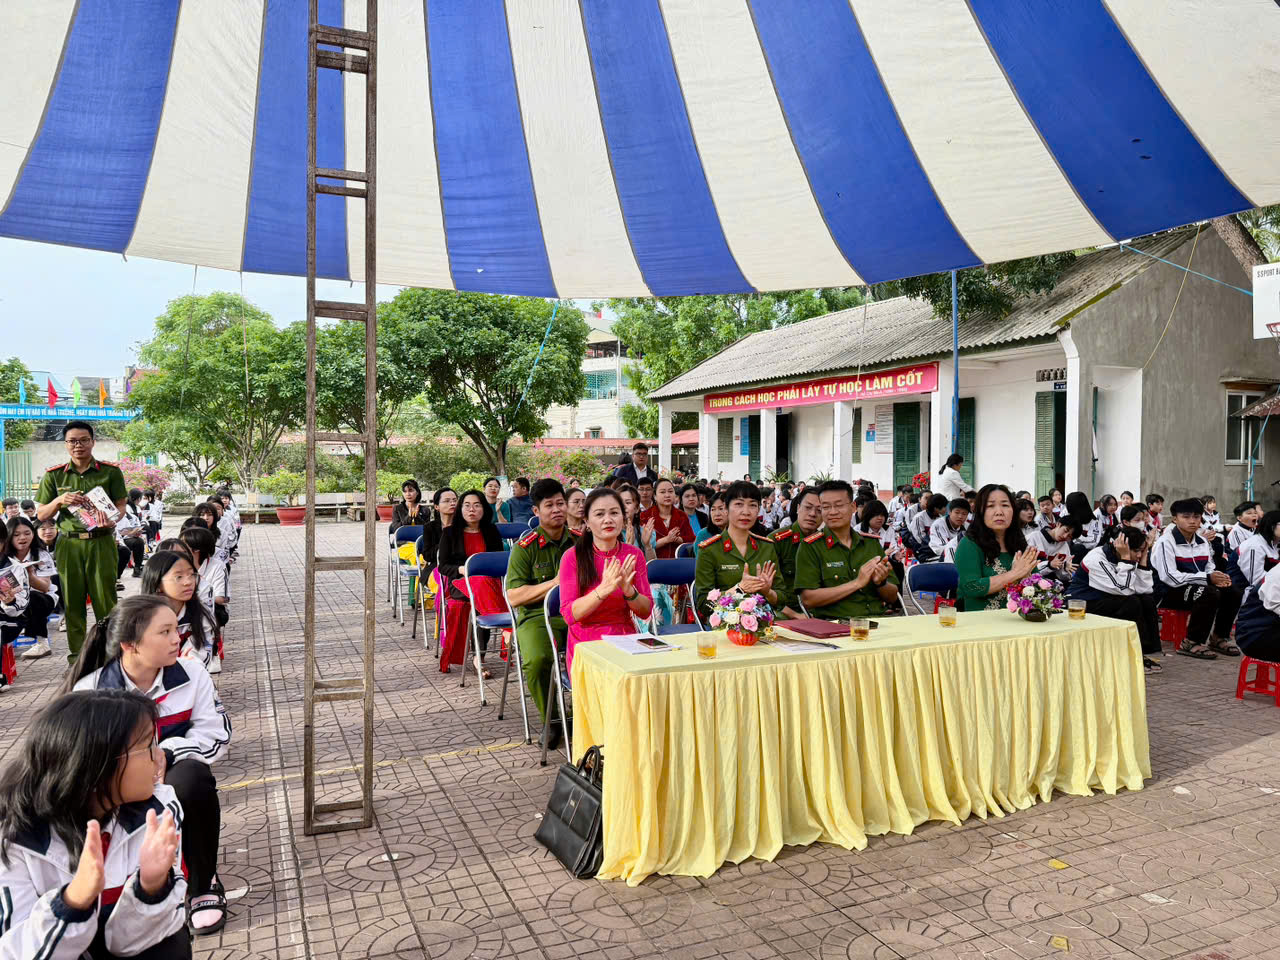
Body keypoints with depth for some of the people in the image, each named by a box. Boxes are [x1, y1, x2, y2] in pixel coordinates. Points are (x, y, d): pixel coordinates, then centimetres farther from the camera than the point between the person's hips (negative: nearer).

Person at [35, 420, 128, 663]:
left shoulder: (110, 471, 2)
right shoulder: (54, 475, 7)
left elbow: (121, 505, 5)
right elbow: (41, 514, 10)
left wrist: (112, 520, -16)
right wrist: (60, 501, -10)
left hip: (101, 542, -2)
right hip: (69, 544, 2)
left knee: (106, 600, -1)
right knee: (72, 602, 6)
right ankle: (76, 655, 16)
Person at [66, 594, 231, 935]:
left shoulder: (191, 674, -6)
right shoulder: (89, 690, -9)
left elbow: (215, 733, -10)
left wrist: (166, 752, -27)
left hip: (172, 776, 0)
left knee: (191, 779, -37)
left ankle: (204, 884, -15)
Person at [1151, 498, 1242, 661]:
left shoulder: (1201, 541, 11)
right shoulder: (1165, 542, -15)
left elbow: (1209, 568, 15)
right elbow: (1169, 577, -22)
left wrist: (1218, 577, -11)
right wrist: (1207, 578, -23)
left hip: (1195, 587, 8)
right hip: (1169, 592, -8)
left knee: (1233, 592, -7)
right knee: (1210, 594, -30)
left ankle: (1219, 638, 10)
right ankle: (1192, 643, -18)